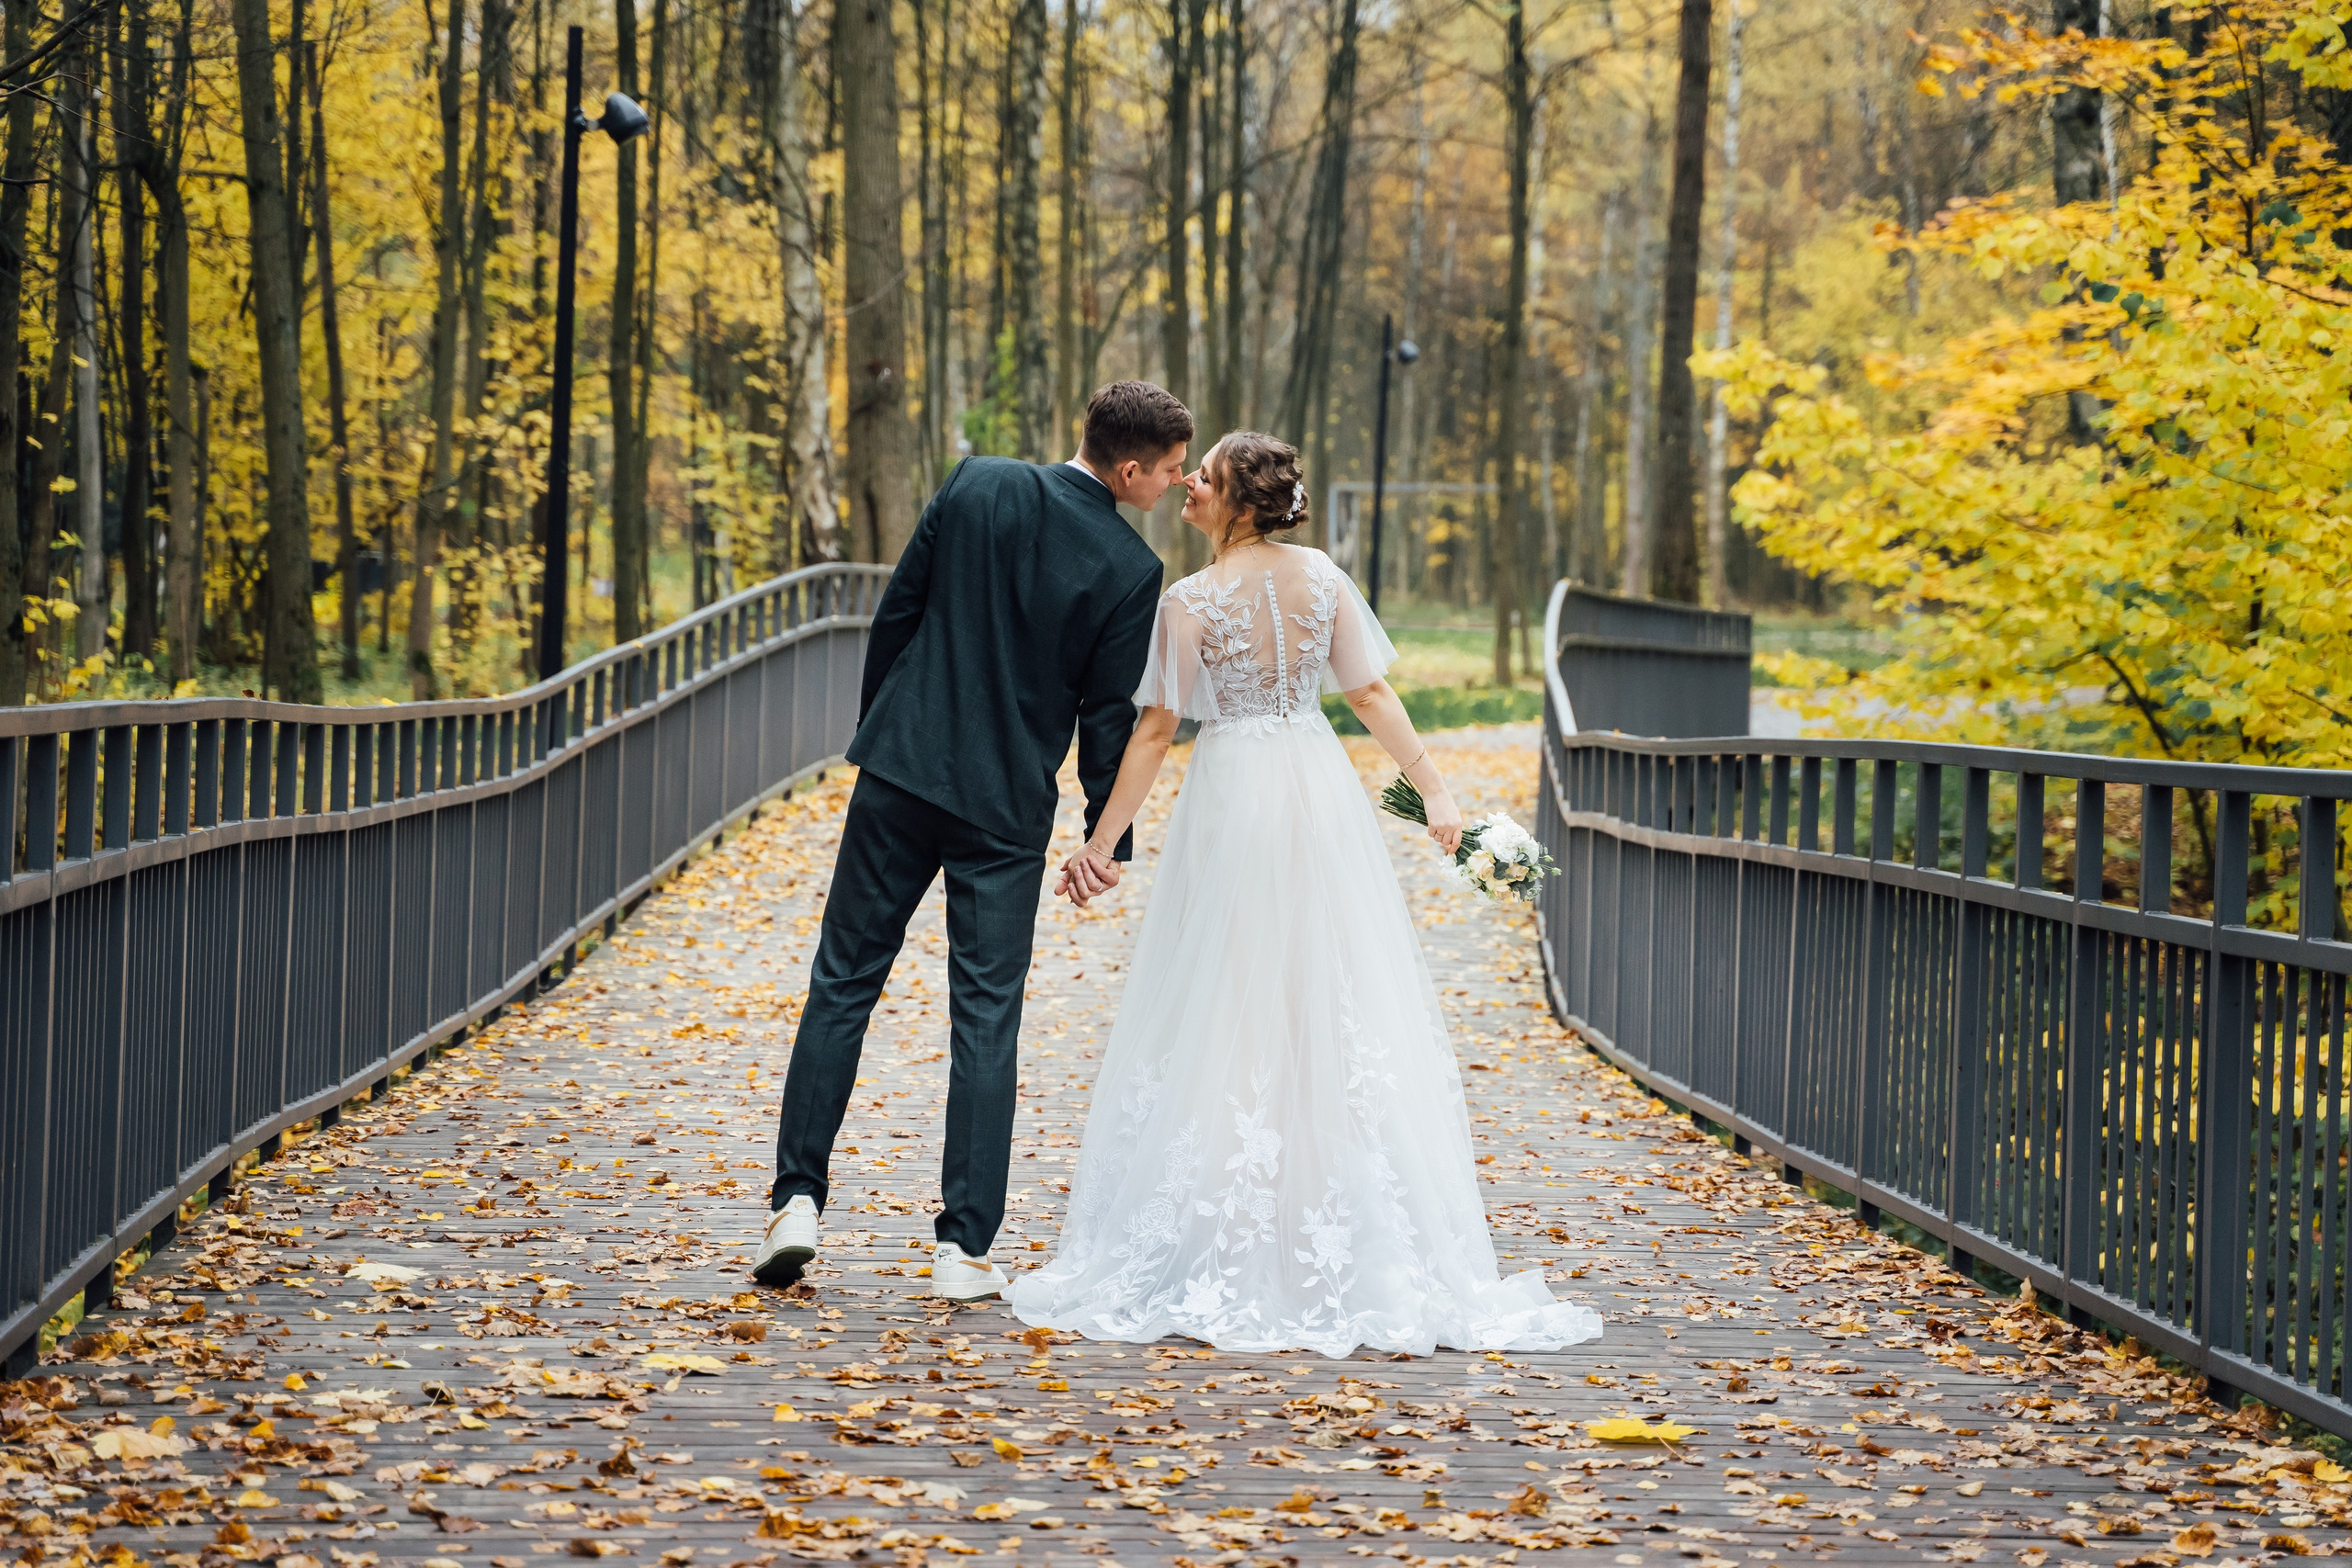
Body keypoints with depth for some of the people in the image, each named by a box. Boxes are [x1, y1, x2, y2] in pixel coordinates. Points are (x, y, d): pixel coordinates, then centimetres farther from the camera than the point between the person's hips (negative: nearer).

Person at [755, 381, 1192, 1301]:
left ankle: (797, 1200, 5)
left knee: (844, 984, 11)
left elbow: (897, 611, 3)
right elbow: (1109, 713, -3)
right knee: (986, 1021, 5)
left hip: (902, 771, 2)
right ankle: (965, 1245, 5)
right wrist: (1109, 838, 9)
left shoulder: (976, 485, -2)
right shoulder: (1131, 570, -9)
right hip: (1008, 808, -2)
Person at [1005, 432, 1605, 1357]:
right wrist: (1434, 791, 6)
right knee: (1335, 1009, 9)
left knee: (1223, 1018, 3)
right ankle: (1351, 1252, 11)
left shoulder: (1191, 603, -11)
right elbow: (1371, 694, 1)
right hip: (1320, 795, 4)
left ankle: (1218, 1252, 5)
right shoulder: (1323, 579, 2)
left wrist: (1103, 840, -3)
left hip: (1231, 801, -4)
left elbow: (1155, 731, -9)